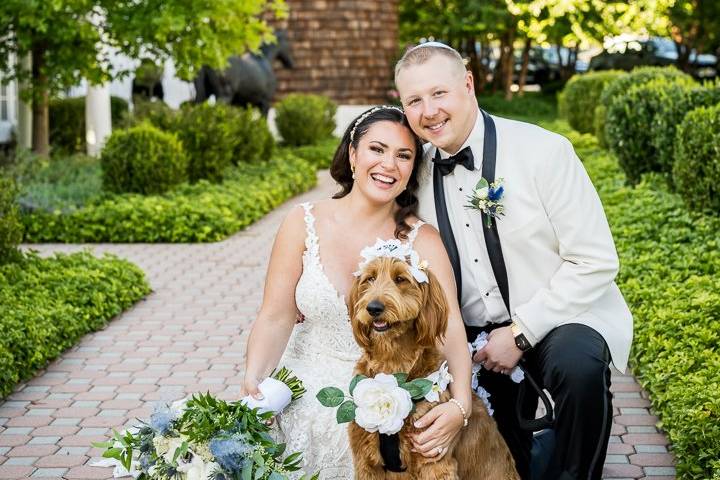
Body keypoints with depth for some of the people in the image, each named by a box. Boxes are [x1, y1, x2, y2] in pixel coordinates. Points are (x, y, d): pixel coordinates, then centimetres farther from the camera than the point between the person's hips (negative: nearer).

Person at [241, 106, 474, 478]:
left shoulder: (422, 240, -4)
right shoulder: (303, 224, -3)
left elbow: (451, 328, -15)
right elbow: (275, 319, -7)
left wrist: (459, 406, -33)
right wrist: (253, 382, -25)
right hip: (310, 390, 0)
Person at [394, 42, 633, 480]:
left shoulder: (544, 151, -14)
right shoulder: (420, 174, 0)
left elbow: (596, 263, -15)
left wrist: (520, 333, -17)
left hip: (561, 320, -4)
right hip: (477, 337, 4)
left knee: (578, 365, -33)